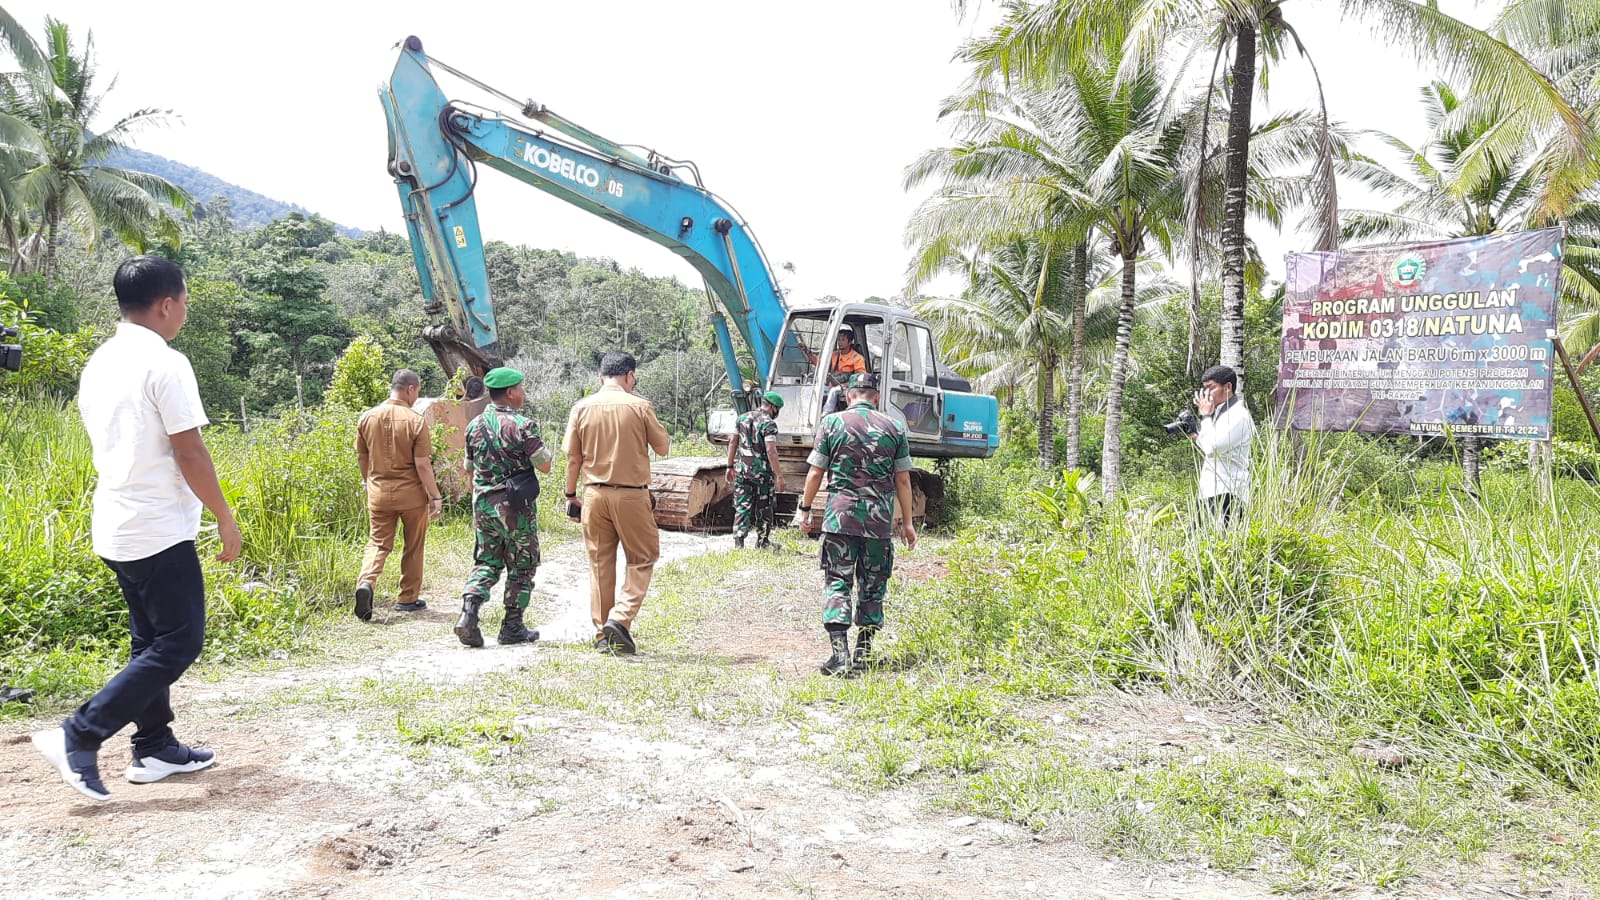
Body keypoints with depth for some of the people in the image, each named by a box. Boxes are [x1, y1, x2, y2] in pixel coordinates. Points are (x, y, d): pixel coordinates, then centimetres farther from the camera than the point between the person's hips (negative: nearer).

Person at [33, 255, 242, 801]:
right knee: (179, 643, -2)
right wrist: (226, 521, -8)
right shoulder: (165, 363, -16)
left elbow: (107, 445, 18)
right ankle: (79, 737, -4)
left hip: (115, 527, 9)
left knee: (151, 639, 16)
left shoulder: (99, 364, 11)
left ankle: (155, 748, 22)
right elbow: (190, 454, -17)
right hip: (159, 531, -9)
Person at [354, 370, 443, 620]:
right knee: (413, 547, 12)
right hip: (411, 493, -3)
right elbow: (423, 465, -14)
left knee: (377, 543, 10)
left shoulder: (367, 417, 0)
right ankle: (408, 598, 20)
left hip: (378, 493, 3)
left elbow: (362, 456, 11)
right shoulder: (415, 421, -13)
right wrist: (435, 497, -7)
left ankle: (365, 582, -16)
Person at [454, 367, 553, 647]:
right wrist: (537, 443, 6)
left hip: (483, 505, 5)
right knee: (521, 566, 9)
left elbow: (470, 469, 14)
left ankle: (469, 611, -7)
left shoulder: (474, 425, 6)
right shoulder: (523, 425, -14)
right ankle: (513, 627, 13)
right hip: (517, 507, -5)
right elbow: (545, 465, -11)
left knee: (486, 562, 15)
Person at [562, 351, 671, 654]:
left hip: (594, 494, 3)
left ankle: (602, 634, 15)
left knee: (600, 564, 11)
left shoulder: (582, 407, 2)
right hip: (631, 495, -3)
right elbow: (663, 448, 1)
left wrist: (571, 495, 13)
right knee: (642, 559, 10)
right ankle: (620, 618, -6)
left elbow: (573, 458, 4)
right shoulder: (640, 406, -7)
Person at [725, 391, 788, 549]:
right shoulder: (769, 424, -13)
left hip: (742, 470, 4)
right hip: (762, 472, -4)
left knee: (742, 507, 5)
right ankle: (762, 542, 19)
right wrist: (779, 476, -19)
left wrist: (730, 466, 16)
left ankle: (738, 541, -7)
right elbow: (771, 451, -20)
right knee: (764, 509, 11)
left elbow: (733, 443, 9)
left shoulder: (742, 418, 7)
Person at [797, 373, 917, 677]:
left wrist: (805, 509, 12)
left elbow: (816, 472, 1)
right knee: (873, 586, 11)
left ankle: (839, 653, -9)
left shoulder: (832, 422, 2)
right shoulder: (894, 428, 6)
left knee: (837, 583, 2)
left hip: (840, 515, -1)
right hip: (880, 518, 2)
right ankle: (863, 655, 15)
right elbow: (903, 480, 6)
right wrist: (906, 522, 13)